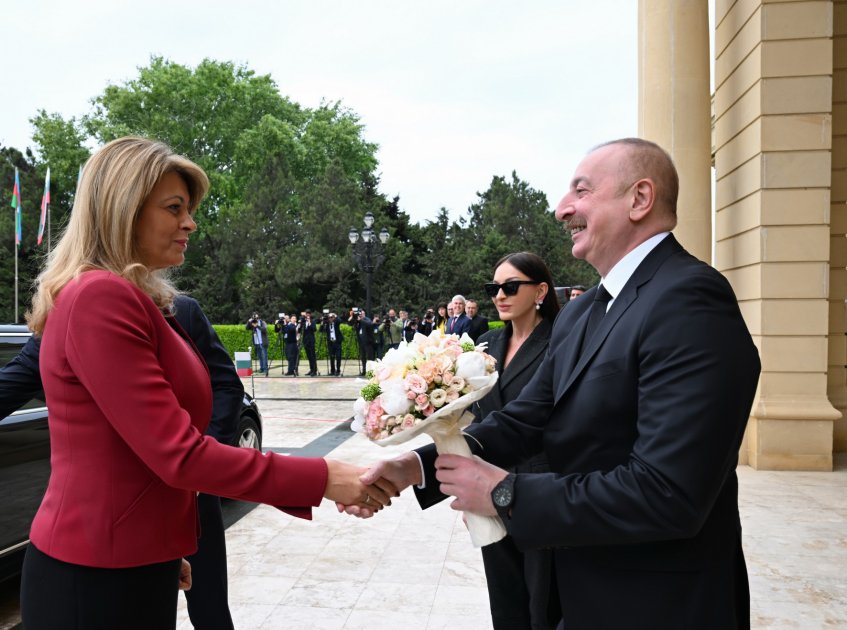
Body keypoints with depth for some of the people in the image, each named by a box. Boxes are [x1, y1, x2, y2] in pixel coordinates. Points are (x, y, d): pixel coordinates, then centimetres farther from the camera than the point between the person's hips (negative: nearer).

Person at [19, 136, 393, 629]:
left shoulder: (135, 301, 9)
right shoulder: (99, 297, -19)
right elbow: (180, 455, -24)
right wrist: (323, 478, -21)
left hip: (134, 563, 9)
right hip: (100, 578, -9)